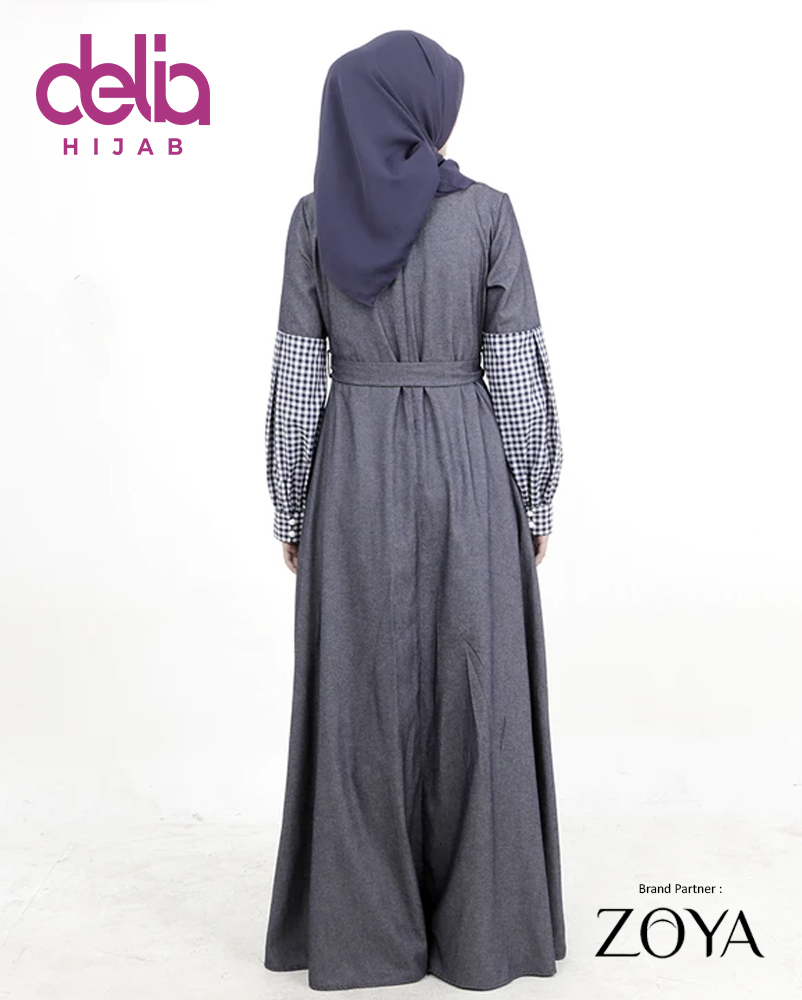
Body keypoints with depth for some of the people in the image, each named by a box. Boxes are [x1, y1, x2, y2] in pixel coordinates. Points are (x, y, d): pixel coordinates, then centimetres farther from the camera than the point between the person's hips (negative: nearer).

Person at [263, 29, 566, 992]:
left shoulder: (316, 216, 1)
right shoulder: (487, 212, -4)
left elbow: (296, 376, -1)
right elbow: (519, 373, -5)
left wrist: (291, 509, 8)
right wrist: (535, 503, 4)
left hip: (353, 471, 2)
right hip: (465, 469, -1)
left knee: (358, 695, 9)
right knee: (472, 692, 8)